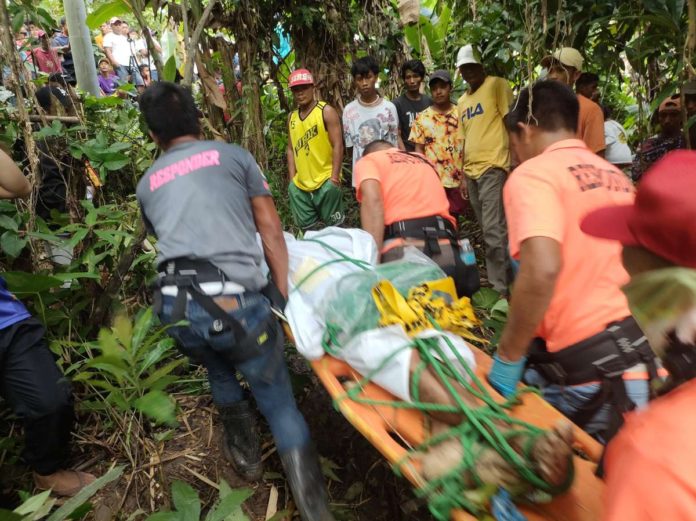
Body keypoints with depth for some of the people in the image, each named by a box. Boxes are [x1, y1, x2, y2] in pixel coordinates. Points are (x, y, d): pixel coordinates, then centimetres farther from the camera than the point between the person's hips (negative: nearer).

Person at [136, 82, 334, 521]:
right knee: (279, 403, 9)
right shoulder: (234, 155, 13)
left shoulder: (147, 184, 22)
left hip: (176, 306, 4)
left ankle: (245, 452, 46)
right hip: (236, 300, -3)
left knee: (220, 372, 32)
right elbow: (272, 233, 8)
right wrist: (284, 297, 9)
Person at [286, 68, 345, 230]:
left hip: (325, 182, -5)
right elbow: (291, 149, 15)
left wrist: (334, 178, -16)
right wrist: (292, 179, 8)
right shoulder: (292, 117, 11)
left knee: (334, 227, 2)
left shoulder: (326, 111, -5)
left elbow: (337, 146, -10)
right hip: (300, 184, 6)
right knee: (306, 228, 13)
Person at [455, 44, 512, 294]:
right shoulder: (462, 101, 20)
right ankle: (505, 281, 21)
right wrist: (464, 176, 16)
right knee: (488, 231, 11)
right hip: (472, 170, 8)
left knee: (494, 231, -12)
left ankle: (500, 288, -6)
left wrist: (513, 162, -13)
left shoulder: (497, 85, 0)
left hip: (493, 167, -7)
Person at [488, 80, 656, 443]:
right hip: (646, 359, 8)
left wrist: (508, 357, -16)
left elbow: (542, 270, -26)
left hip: (588, 375, -7)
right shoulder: (617, 178, 15)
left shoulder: (533, 173, -9)